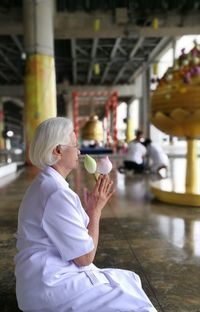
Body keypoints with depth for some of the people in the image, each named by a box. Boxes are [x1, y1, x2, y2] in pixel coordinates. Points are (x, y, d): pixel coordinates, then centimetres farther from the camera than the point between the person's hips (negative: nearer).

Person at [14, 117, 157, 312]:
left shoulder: (44, 185, 10)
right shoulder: (57, 194, -23)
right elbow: (85, 257, -17)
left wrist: (90, 209, 4)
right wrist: (96, 209, -11)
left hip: (52, 276, 10)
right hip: (52, 286, -10)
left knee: (129, 281, 12)